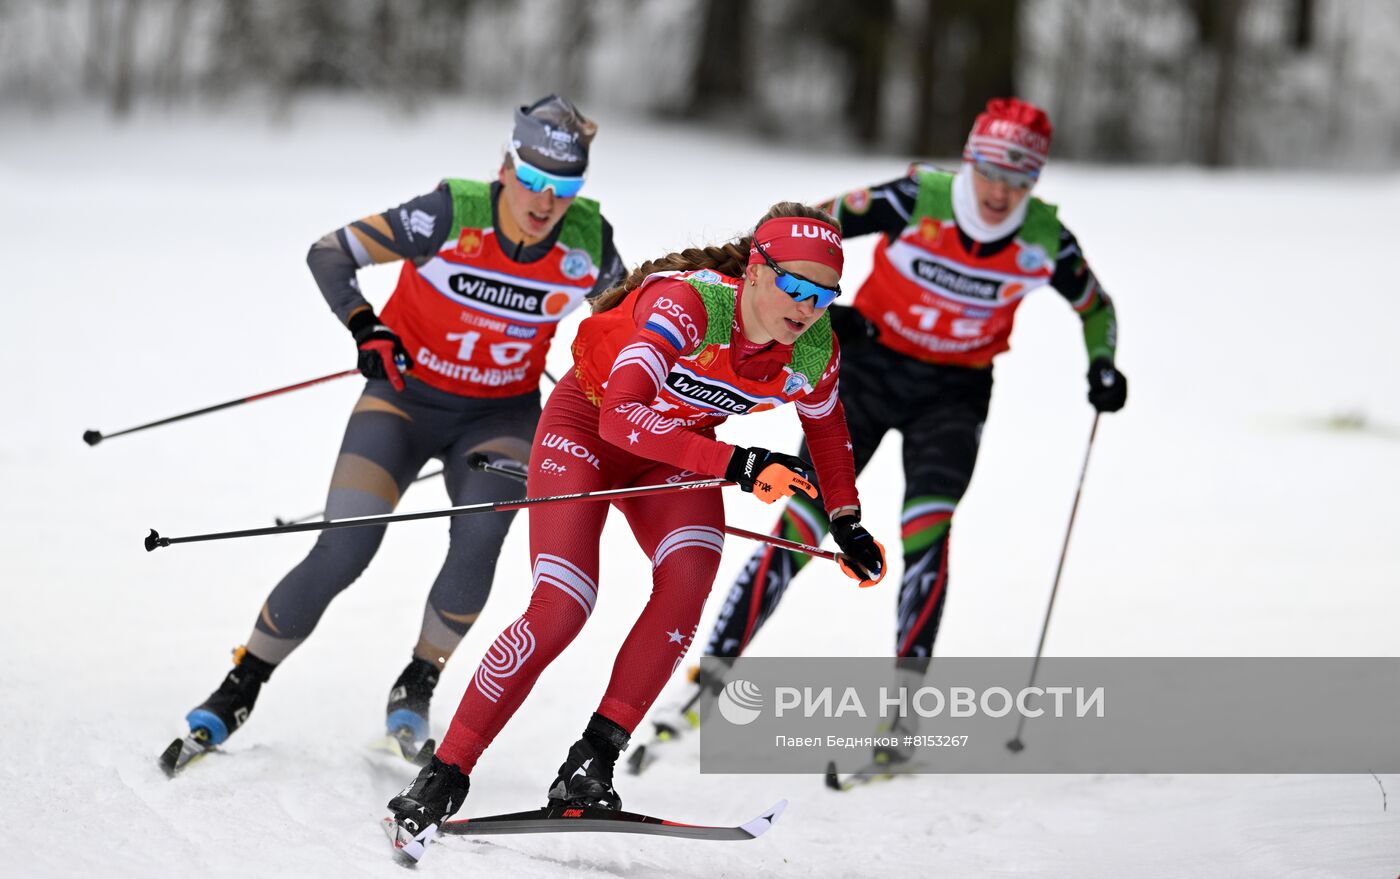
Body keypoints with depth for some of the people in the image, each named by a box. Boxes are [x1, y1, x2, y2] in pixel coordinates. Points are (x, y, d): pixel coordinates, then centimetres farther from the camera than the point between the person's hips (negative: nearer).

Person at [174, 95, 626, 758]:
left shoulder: (588, 244, -15)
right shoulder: (450, 217, -23)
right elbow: (329, 253, -15)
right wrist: (364, 327, -27)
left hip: (501, 413, 2)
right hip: (408, 397, -2)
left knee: (478, 541, -26)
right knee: (342, 552, -15)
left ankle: (417, 685, -3)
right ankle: (241, 686, 3)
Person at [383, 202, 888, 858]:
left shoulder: (814, 350, -18)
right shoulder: (688, 303, -36)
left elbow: (824, 419, 7)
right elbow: (621, 416, -47)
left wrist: (846, 520, 11)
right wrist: (735, 464, -53)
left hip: (673, 450, 5)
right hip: (587, 425, -5)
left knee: (690, 572, -25)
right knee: (561, 608, -20)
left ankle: (592, 762, -19)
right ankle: (442, 779, -9)